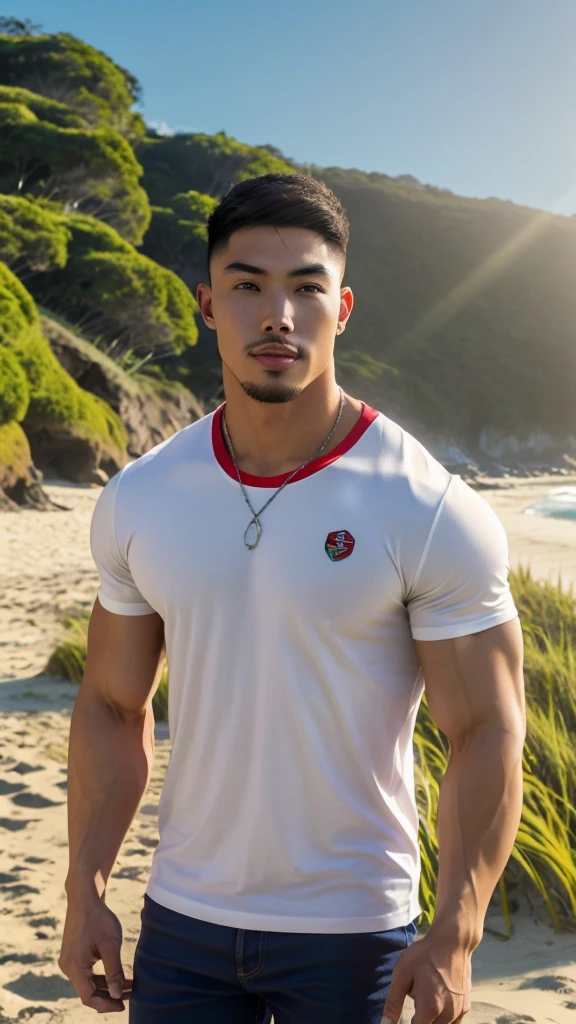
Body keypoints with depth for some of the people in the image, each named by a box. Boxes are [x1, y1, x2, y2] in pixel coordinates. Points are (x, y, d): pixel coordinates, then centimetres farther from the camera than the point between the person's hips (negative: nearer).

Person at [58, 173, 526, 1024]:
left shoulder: (433, 514, -14)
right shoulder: (138, 500, -2)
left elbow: (488, 737, -12)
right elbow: (113, 706, 6)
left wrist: (453, 938, -16)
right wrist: (86, 891, 3)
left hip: (353, 931, -3)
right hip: (181, 920, 3)